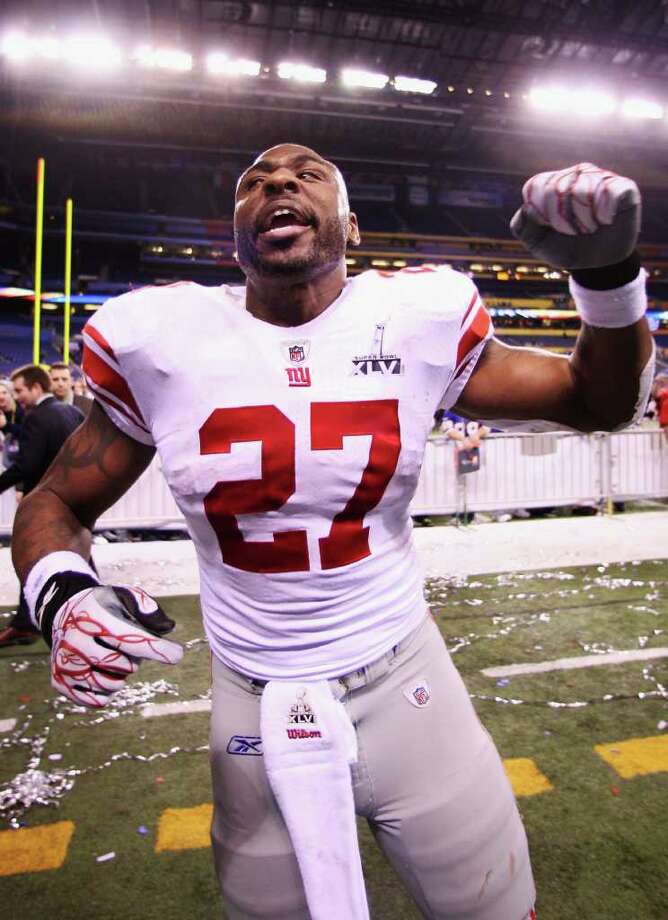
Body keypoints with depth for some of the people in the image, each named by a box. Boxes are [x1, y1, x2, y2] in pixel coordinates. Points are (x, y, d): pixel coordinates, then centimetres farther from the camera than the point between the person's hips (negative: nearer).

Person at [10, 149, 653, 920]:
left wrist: (609, 275, -13)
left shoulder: (419, 322, -7)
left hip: (407, 689, 1)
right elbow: (57, 503, 4)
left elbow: (601, 401, 4)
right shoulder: (160, 339, -8)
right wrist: (62, 593, -17)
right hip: (254, 710, 1)